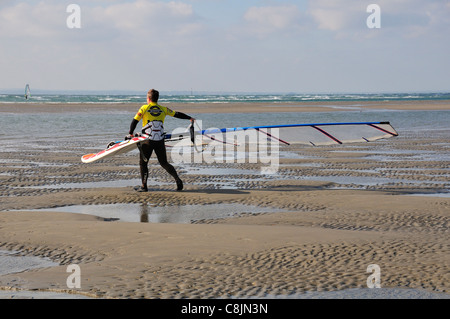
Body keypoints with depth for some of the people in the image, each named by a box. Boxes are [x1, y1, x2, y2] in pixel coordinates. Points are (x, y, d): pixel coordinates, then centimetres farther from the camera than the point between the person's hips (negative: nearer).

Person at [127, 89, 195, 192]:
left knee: (143, 163, 9)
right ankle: (177, 179, -1)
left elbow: (135, 121, -2)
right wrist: (190, 118, 29)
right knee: (164, 163, 13)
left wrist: (130, 133, 9)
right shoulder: (163, 109, 7)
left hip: (147, 141, -3)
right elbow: (177, 114, 15)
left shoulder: (144, 108, -1)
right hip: (160, 141, 3)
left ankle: (144, 186, 5)